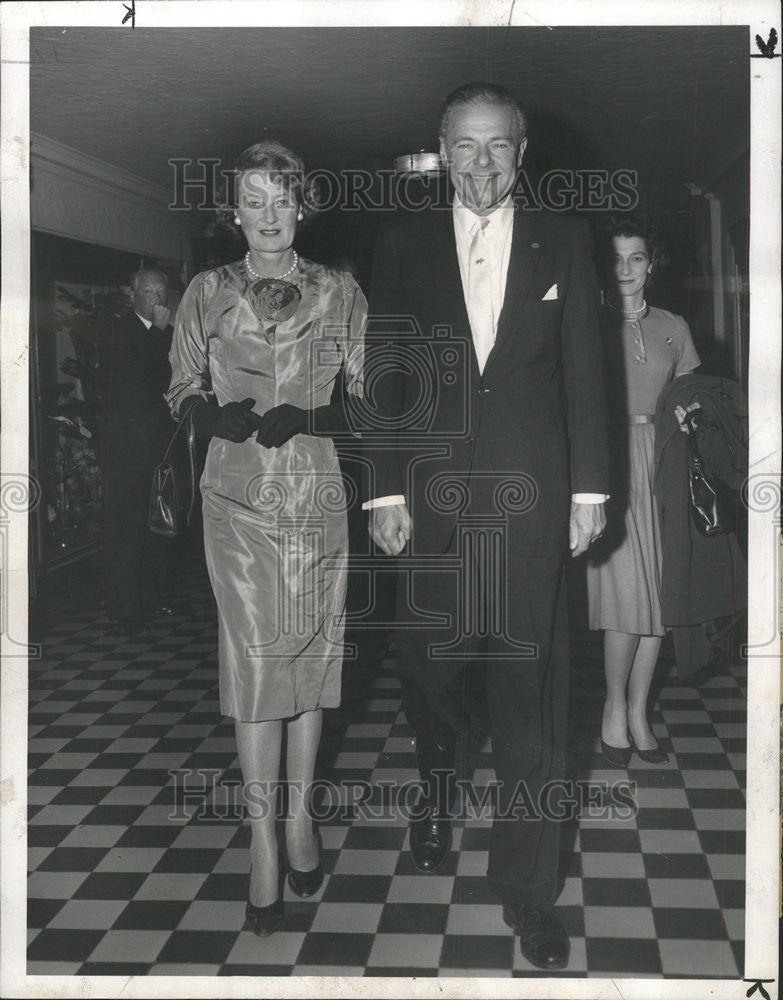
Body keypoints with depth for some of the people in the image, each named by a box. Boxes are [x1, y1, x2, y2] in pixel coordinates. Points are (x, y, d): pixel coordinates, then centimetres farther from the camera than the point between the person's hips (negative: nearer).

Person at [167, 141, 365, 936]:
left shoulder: (340, 294, 5)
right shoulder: (208, 292, 5)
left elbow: (367, 400, 5)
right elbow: (182, 391, 8)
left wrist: (306, 419, -14)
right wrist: (219, 416, -14)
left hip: (318, 498, 1)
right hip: (238, 499, -1)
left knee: (310, 653, 7)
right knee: (254, 659, -4)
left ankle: (300, 814, 24)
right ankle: (264, 843, 4)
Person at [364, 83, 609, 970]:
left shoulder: (562, 241, 4)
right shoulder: (403, 244, 4)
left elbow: (583, 371, 4)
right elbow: (384, 373, 3)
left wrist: (588, 489, 1)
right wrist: (387, 491, -4)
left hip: (530, 498, -1)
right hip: (432, 497, 1)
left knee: (529, 695, 2)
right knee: (430, 673, 12)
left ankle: (526, 888, 14)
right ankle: (437, 798, 42)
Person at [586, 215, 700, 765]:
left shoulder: (673, 327, 14)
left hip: (661, 462, 4)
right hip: (609, 462, -4)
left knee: (658, 592, 2)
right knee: (627, 591, -11)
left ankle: (638, 711, 13)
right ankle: (615, 709, 7)